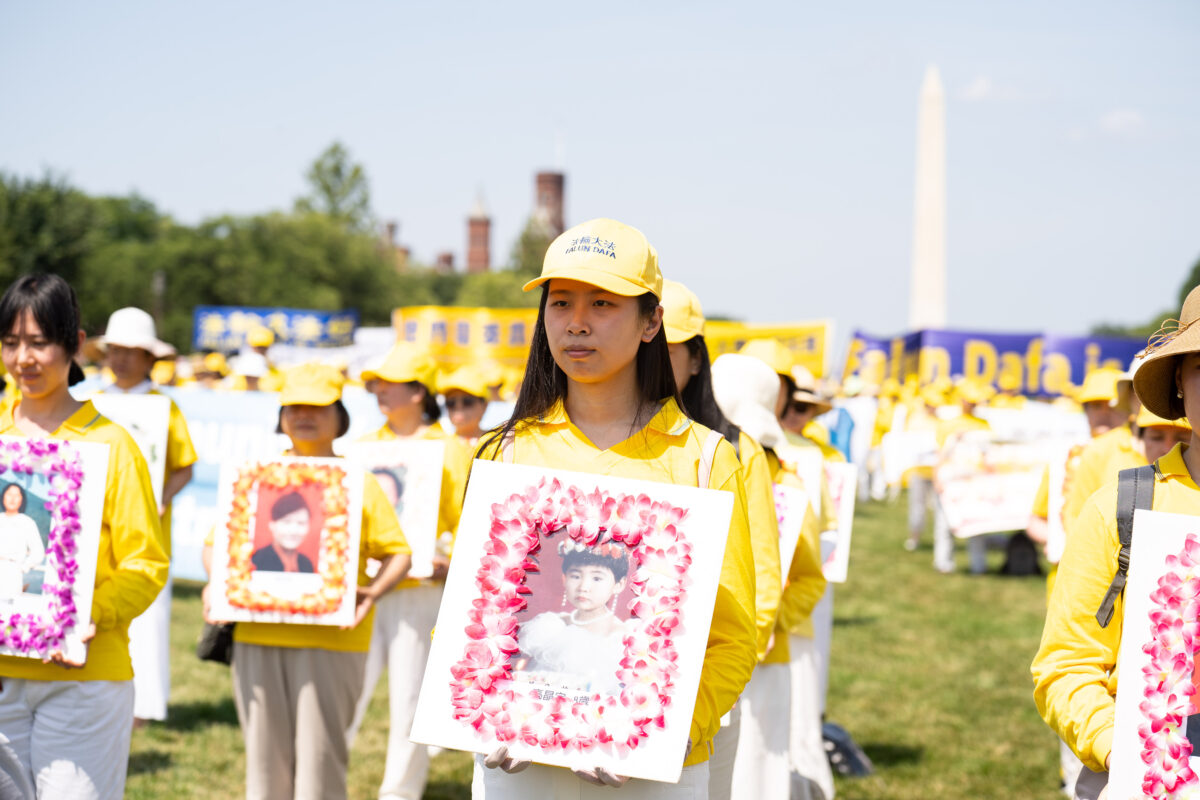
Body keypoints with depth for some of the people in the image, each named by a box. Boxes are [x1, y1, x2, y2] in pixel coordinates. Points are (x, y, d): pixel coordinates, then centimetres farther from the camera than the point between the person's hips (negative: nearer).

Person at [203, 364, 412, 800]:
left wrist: (372, 592, -14)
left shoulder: (359, 483, 8)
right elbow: (217, 541, 16)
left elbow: (397, 552, 5)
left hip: (331, 638, -3)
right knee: (265, 751, 6)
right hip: (257, 635, 3)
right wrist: (215, 583, -5)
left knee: (320, 751, -5)